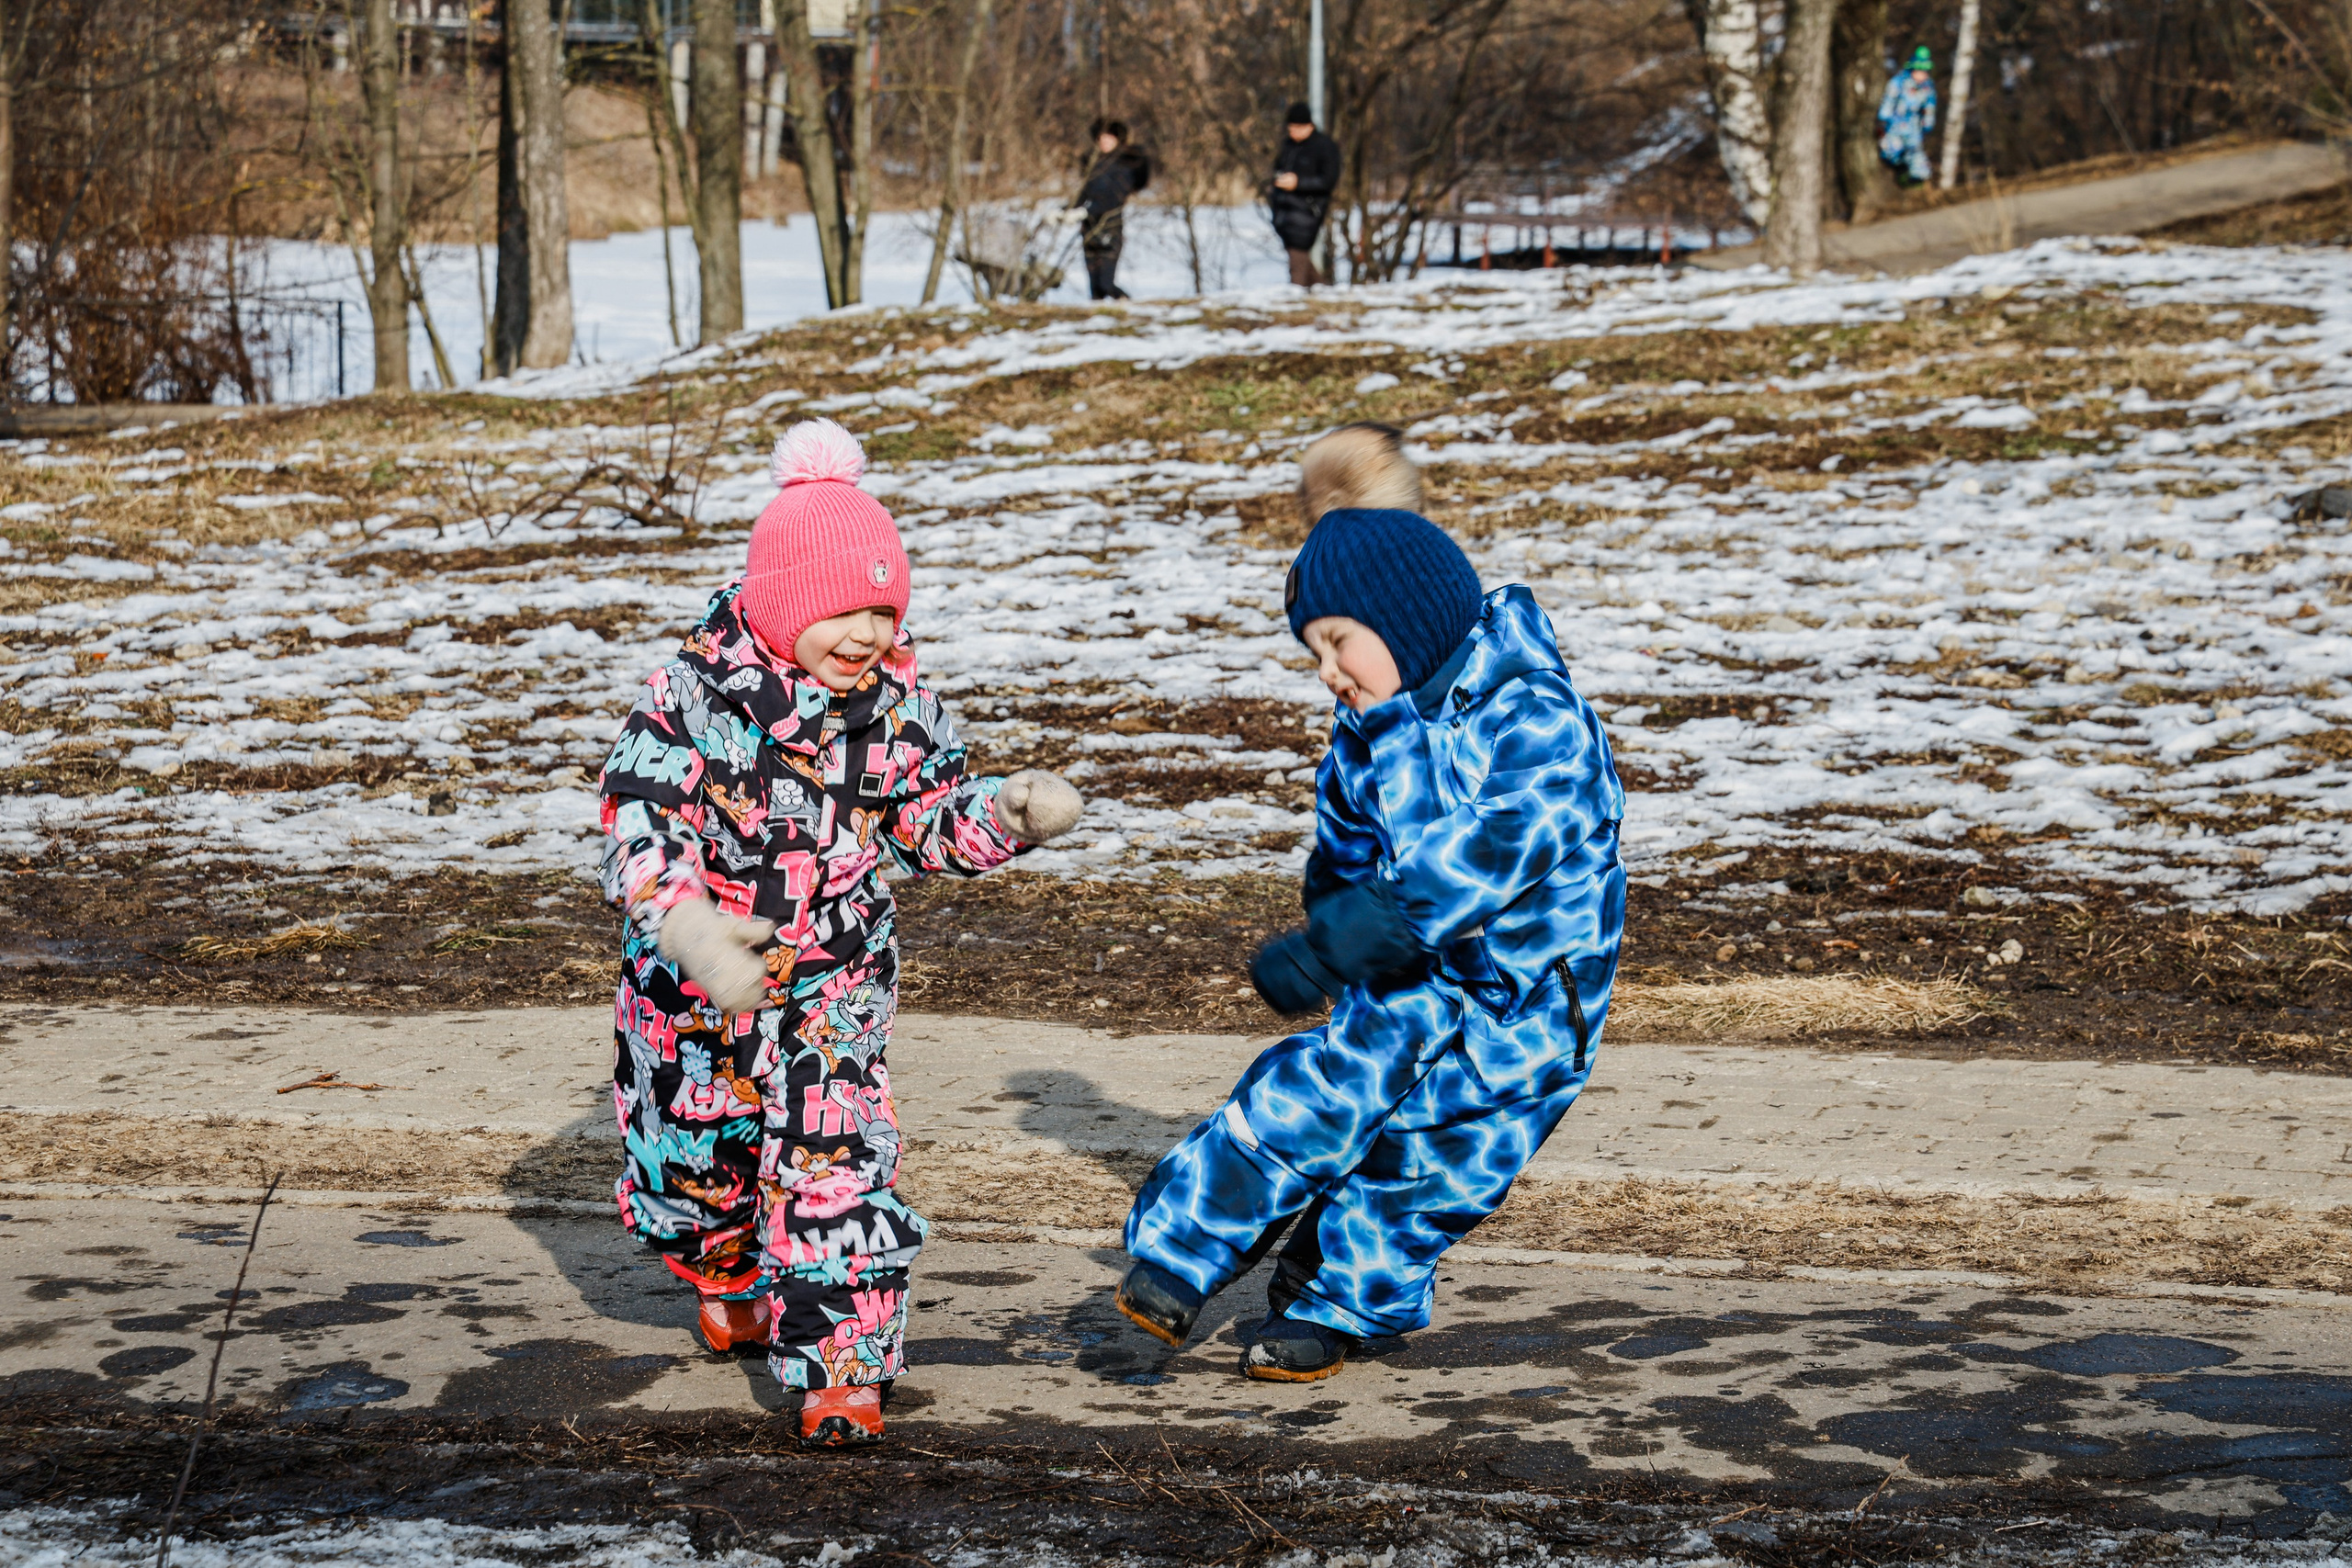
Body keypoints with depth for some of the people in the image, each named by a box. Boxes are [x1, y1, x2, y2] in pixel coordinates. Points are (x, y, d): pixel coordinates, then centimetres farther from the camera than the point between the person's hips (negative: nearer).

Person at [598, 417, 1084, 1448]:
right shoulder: (692, 696, -20)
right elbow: (641, 830, -27)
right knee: (685, 1161, 17)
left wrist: (1011, 813, -16)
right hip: (691, 987, -1)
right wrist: (690, 928, -46)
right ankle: (730, 1280, 50)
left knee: (837, 1168, -14)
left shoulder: (895, 705, -7)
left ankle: (838, 1372, -7)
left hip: (835, 984, 1)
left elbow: (933, 818, 6)